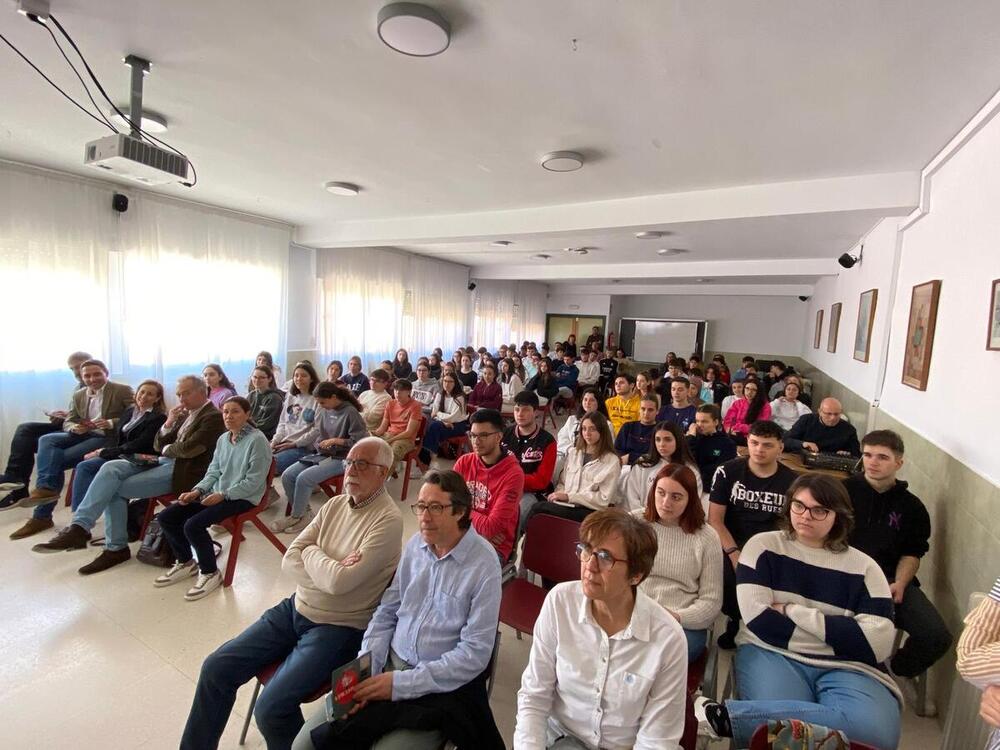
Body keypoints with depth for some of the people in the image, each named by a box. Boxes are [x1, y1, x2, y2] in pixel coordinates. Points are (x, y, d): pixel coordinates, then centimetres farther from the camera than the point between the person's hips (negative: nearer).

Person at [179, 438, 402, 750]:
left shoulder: (388, 520, -21)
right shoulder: (335, 504, 2)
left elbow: (339, 581, -27)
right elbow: (290, 561, -1)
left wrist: (312, 553, -8)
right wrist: (329, 570, -19)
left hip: (338, 628, -7)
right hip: (295, 608, 7)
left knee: (270, 709, -19)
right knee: (216, 667, 5)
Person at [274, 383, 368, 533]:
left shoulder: (351, 412, -14)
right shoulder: (323, 411, 5)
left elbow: (360, 442, -17)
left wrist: (335, 440, -15)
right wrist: (317, 441, 0)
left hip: (340, 459, -7)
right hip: (319, 455, 8)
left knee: (303, 478, -22)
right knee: (287, 476, -8)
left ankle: (296, 517, 1)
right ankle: (304, 512, 5)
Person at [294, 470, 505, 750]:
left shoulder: (484, 564, -19)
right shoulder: (415, 544, -1)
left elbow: (474, 654, -17)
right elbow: (386, 613, 7)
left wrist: (400, 683, -18)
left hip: (440, 687, -5)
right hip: (388, 666, 5)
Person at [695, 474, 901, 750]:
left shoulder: (863, 567, 8)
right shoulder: (763, 546, 4)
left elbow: (877, 642, -5)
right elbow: (759, 620, -6)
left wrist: (793, 611, -7)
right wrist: (841, 634, -4)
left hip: (844, 667, 3)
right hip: (771, 653, -3)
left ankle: (726, 716, -27)